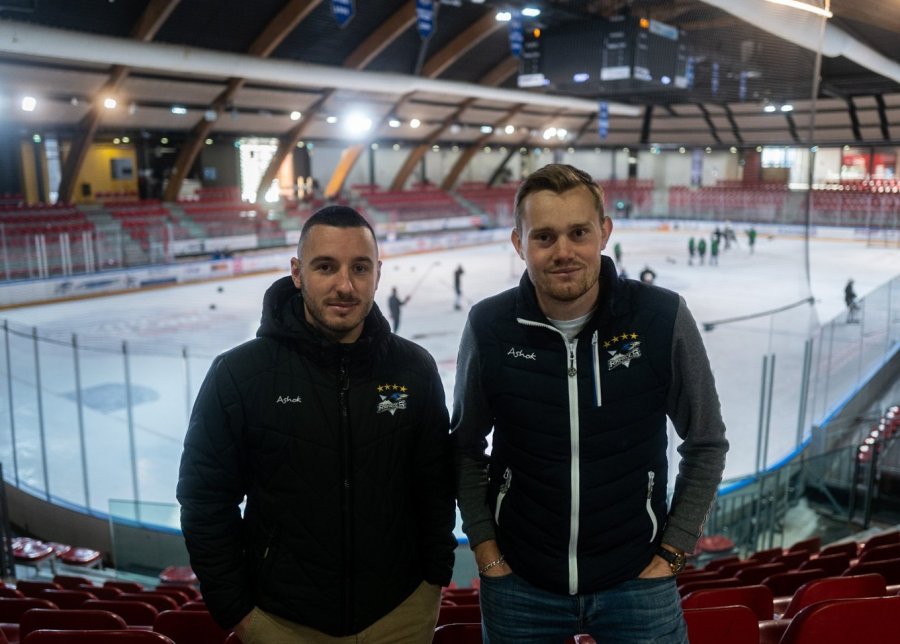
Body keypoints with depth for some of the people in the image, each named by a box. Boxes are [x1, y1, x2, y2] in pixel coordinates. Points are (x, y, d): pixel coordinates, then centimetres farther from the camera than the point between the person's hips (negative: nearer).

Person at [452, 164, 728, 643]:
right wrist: (486, 553, -1)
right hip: (518, 584, 1)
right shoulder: (489, 326, -12)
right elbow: (466, 447, 1)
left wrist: (671, 553, -2)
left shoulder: (663, 318, -14)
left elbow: (706, 444, -2)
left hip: (636, 581, 0)